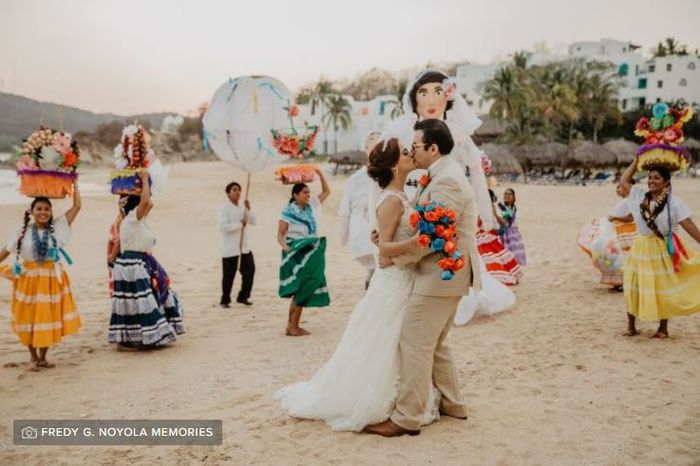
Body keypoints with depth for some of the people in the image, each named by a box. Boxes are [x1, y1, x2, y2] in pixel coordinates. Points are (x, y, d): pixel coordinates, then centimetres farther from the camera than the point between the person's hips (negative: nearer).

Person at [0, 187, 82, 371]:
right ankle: (33, 358, 21)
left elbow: (77, 206, -2)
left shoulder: (57, 227, 0)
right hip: (29, 280, -1)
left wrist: (74, 185, 2)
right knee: (29, 319, 5)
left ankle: (43, 357, 23)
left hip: (52, 280, 1)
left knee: (50, 318, 6)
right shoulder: (22, 232, -1)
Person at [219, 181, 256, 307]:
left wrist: (248, 209, -7)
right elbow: (222, 226, -18)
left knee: (249, 269, 0)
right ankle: (225, 300, 16)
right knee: (228, 275, 1)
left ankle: (243, 296, 15)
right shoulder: (225, 209, -8)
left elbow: (253, 222, 7)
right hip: (230, 248, -6)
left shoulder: (243, 208, 13)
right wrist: (240, 224, -18)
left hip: (244, 247, 6)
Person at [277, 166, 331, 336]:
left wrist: (320, 173, 7)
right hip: (297, 253, -7)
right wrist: (285, 246, -29)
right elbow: (280, 234, -11)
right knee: (301, 289, -9)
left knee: (306, 289, 8)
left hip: (312, 253, 7)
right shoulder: (288, 212, -9)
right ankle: (291, 326, -2)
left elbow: (327, 191, 16)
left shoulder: (312, 206, 9)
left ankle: (294, 325, 15)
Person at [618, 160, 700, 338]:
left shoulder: (674, 202, -8)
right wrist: (637, 161, 9)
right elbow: (624, 180, 11)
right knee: (633, 287, 3)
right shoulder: (640, 195, 3)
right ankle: (631, 326, 16)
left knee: (663, 289, 5)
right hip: (641, 248, 3)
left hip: (663, 250, -3)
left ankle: (663, 328, 19)